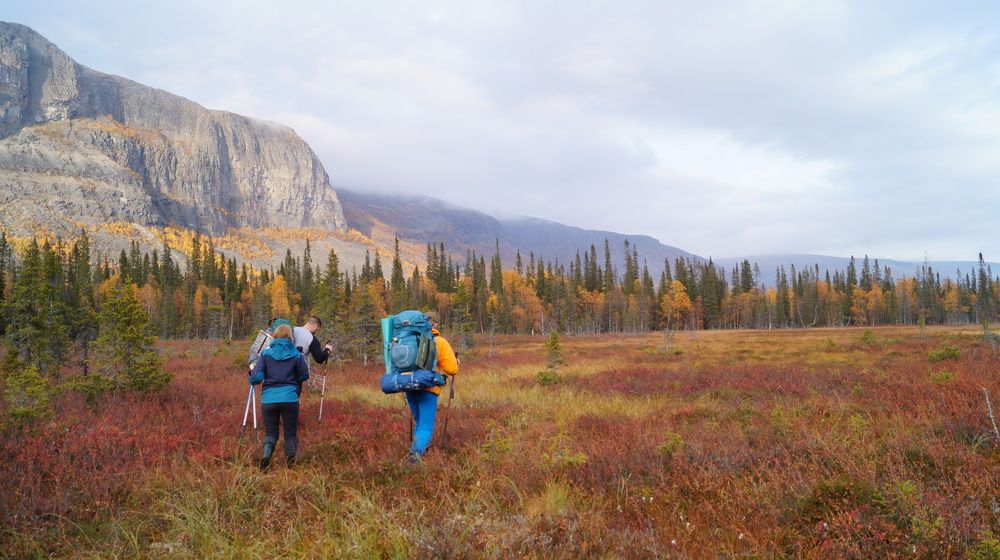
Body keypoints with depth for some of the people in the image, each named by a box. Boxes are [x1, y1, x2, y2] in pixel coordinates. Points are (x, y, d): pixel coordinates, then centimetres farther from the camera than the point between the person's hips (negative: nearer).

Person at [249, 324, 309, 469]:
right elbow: (304, 376, 9)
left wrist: (252, 381, 18)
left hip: (269, 398, 1)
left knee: (270, 432, 12)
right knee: (290, 433, 11)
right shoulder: (296, 355, 2)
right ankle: (290, 466, 10)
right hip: (290, 398, 0)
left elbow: (257, 376, -5)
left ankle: (266, 452, -17)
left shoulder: (266, 353, 2)